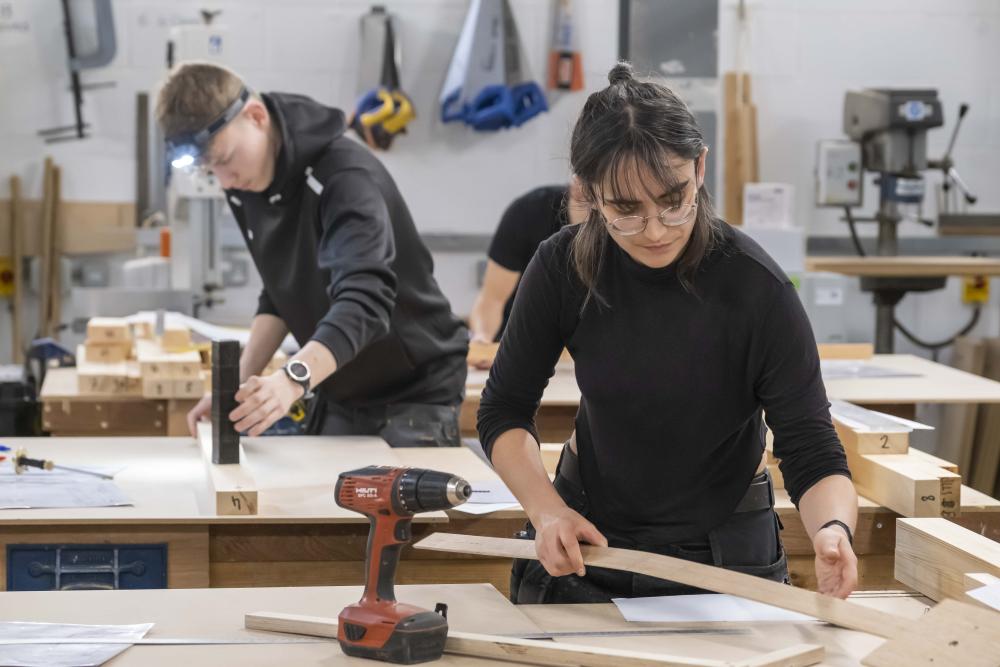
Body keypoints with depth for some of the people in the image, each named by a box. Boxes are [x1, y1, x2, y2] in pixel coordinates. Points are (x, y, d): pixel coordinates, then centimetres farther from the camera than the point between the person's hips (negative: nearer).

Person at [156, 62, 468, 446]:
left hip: (415, 393, -7)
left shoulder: (345, 176, -26)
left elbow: (365, 301, -39)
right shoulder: (244, 186, -2)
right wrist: (239, 383, -6)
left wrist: (293, 379, -54)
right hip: (339, 397, 7)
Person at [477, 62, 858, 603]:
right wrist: (547, 511, -20)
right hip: (584, 533, 2)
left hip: (723, 551, -2)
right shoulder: (565, 267, -18)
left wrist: (832, 529, -43)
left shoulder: (756, 288, -25)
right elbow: (504, 410, -5)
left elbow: (812, 455, -23)